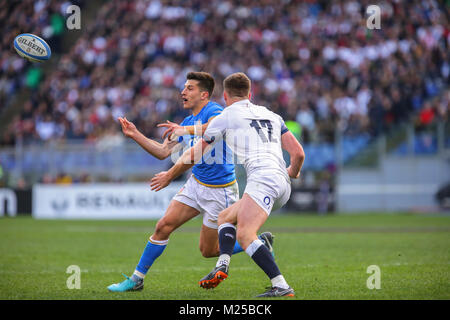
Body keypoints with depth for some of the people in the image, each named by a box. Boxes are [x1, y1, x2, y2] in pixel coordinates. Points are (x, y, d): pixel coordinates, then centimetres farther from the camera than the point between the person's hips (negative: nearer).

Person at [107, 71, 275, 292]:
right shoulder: (187, 122, 10)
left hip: (219, 190, -7)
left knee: (208, 250, 1)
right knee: (163, 226, -5)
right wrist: (135, 135, 4)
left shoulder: (213, 111, -17)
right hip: (196, 184, 7)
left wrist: (185, 130, -47)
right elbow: (162, 152, 12)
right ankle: (136, 279, 5)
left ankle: (261, 243, 19)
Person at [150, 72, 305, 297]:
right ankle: (222, 266, 1)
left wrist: (169, 176, 34)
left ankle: (282, 286, -29)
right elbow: (298, 153, 19)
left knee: (244, 235, -19)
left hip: (263, 179, -8)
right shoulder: (271, 115, 24)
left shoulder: (225, 117, 10)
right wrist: (293, 173, 42)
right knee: (225, 217, 21)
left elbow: (193, 156, 18)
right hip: (283, 185, 8)